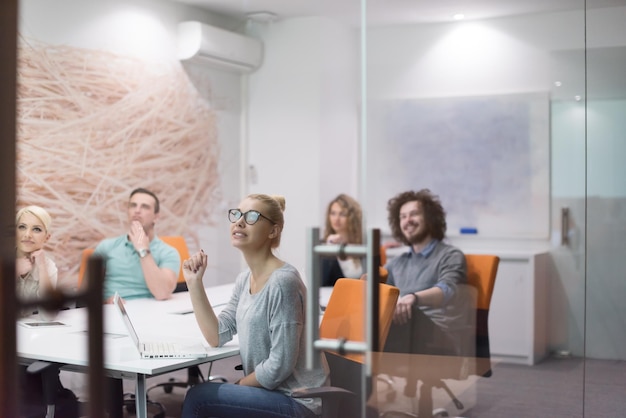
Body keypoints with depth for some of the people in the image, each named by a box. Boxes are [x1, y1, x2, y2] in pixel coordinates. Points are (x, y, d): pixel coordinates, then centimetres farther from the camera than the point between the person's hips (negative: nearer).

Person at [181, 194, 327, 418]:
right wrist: (194, 283, -2)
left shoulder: (282, 282, -21)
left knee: (197, 398, -9)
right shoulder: (244, 279, 7)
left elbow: (280, 366, -22)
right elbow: (217, 336, 4)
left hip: (296, 399, -8)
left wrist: (238, 384, -7)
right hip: (272, 390, 8)